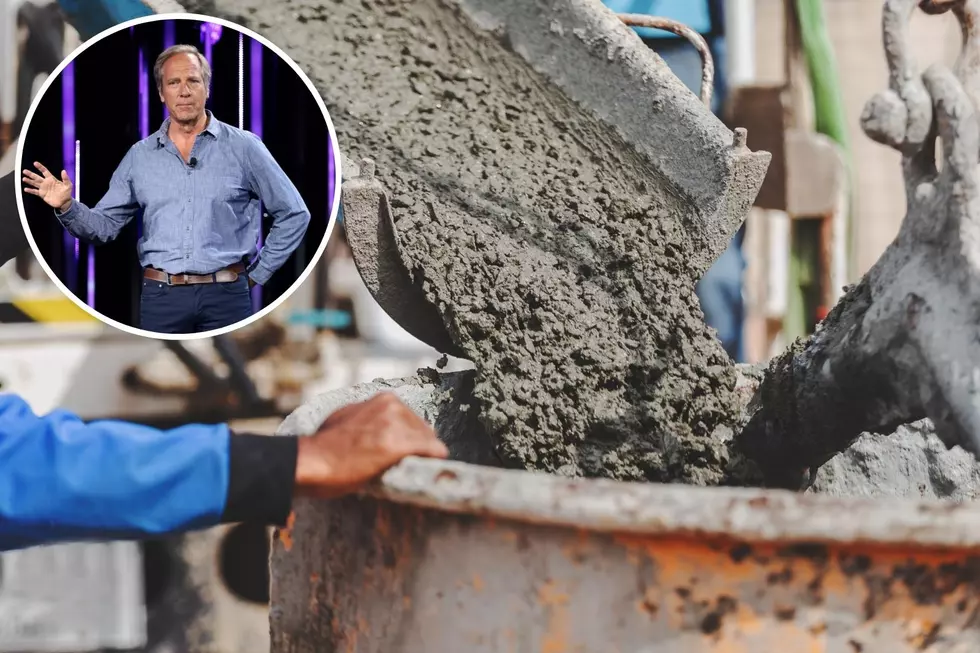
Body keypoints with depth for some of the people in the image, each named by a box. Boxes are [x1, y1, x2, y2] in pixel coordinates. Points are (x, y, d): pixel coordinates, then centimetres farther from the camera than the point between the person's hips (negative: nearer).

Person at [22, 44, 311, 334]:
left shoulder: (243, 147, 1)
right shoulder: (139, 156, 10)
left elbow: (293, 215, 5)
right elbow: (104, 225, 11)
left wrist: (258, 273, 3)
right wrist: (67, 207, -8)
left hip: (227, 297, -2)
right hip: (161, 297, 2)